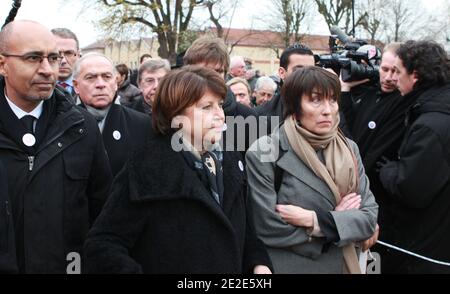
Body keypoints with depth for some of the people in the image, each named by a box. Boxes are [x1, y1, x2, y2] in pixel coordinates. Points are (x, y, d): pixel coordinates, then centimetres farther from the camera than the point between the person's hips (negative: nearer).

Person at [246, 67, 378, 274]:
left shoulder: (349, 149, 0)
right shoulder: (264, 154, -15)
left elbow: (369, 216, -5)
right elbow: (269, 229, -20)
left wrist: (314, 220, -19)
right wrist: (341, 219, -13)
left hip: (341, 265, 4)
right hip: (286, 266, -4)